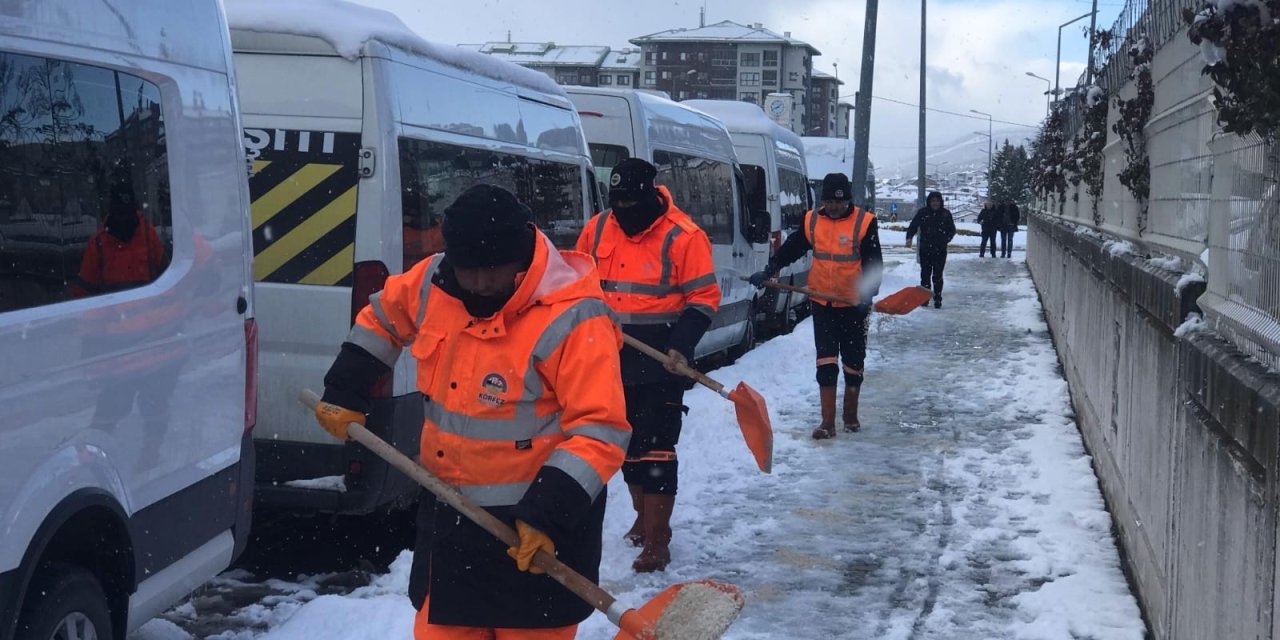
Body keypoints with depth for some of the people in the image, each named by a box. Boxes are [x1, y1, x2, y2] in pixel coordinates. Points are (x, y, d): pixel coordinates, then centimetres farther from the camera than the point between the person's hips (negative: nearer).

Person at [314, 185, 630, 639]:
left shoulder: (572, 320, -22)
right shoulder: (432, 284, -3)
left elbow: (599, 431, -23)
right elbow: (382, 316, 20)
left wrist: (550, 509, -30)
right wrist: (345, 393, 18)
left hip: (538, 526, -6)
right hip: (449, 518, 6)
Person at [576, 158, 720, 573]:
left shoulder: (682, 237, -12)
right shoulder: (598, 229, 4)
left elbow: (704, 298, -10)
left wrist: (682, 345, -21)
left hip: (661, 363, -6)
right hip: (614, 360, 6)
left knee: (655, 449, -8)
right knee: (628, 444, 17)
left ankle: (657, 541, -3)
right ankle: (644, 517, 35)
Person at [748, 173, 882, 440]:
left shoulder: (864, 223, -10)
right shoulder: (811, 221, 0)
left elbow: (874, 263, -11)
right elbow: (791, 249, 8)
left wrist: (868, 292, -24)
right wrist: (768, 272, 0)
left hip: (854, 304, -2)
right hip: (822, 302, 2)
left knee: (853, 361, 11)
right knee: (826, 363, -1)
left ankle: (851, 415, 27)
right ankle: (827, 421, 1)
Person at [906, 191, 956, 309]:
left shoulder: (946, 214, 2)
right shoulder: (923, 213, -2)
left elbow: (952, 230, 11)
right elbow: (913, 226, -3)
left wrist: (945, 239, -3)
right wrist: (909, 238, -19)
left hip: (940, 250, 0)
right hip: (925, 249, 0)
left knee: (937, 276, 1)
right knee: (925, 274, 6)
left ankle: (937, 299, 7)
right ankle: (924, 298, 16)